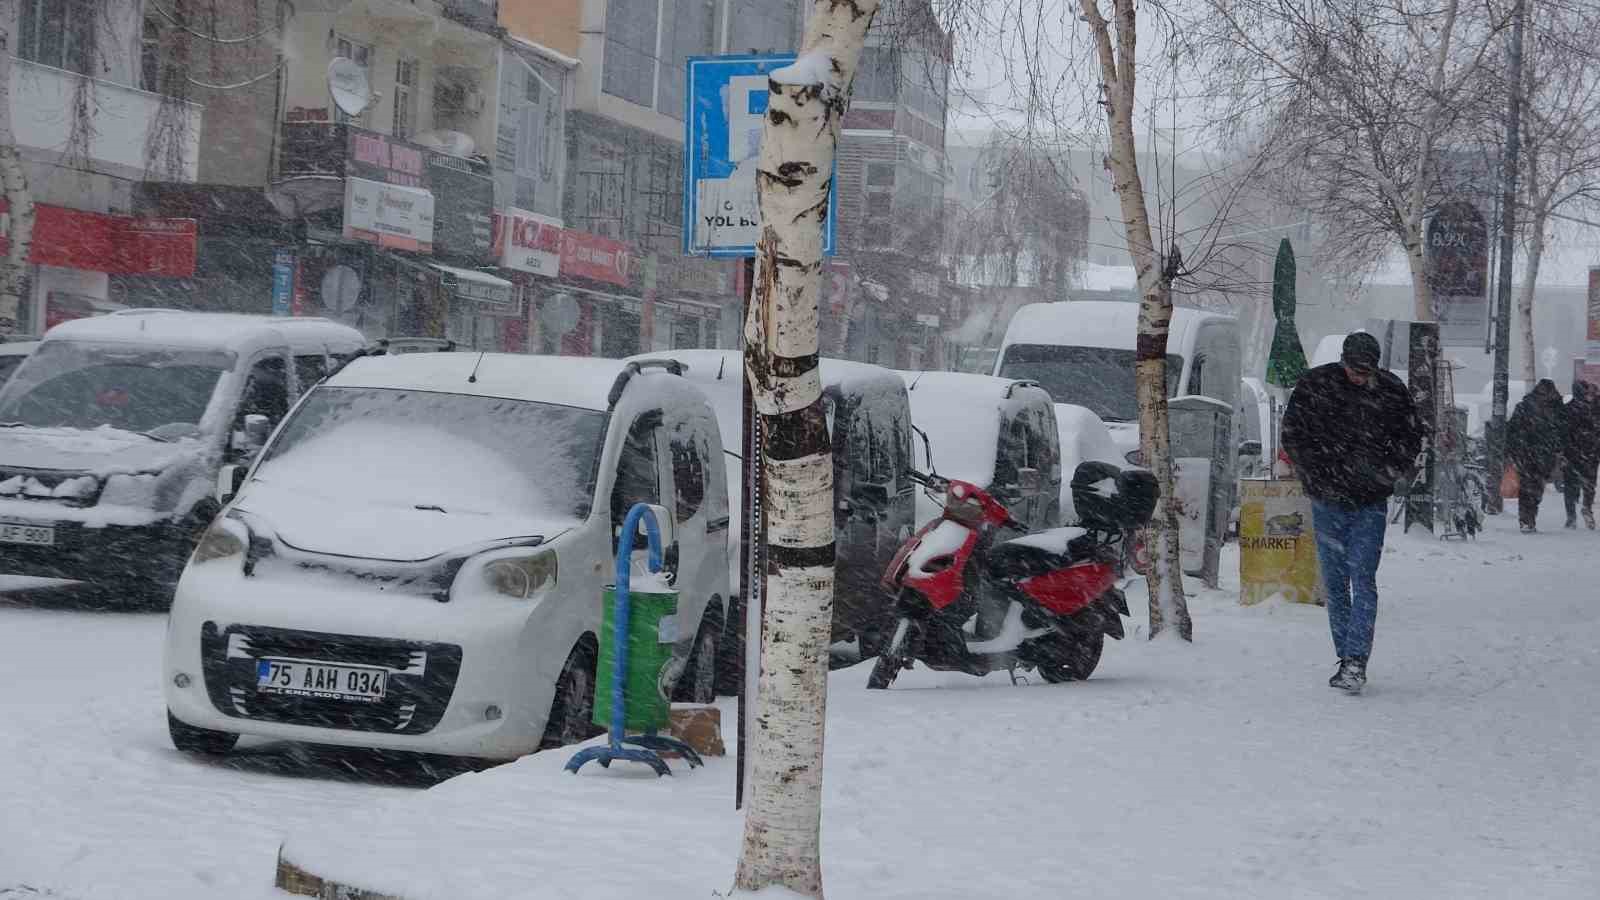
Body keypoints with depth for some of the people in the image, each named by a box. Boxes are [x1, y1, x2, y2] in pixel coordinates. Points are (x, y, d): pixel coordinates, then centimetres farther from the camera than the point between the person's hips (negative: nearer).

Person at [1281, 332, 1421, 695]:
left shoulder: (1391, 391, -1)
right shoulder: (1313, 386, -3)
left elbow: (1411, 438, 12)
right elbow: (1292, 434, 3)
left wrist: (1390, 471, -4)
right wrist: (1319, 475, -7)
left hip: (1370, 503, -1)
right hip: (1328, 501, 1)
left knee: (1362, 578, -12)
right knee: (1335, 582, 6)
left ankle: (1357, 661, -16)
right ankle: (1346, 658, 15)